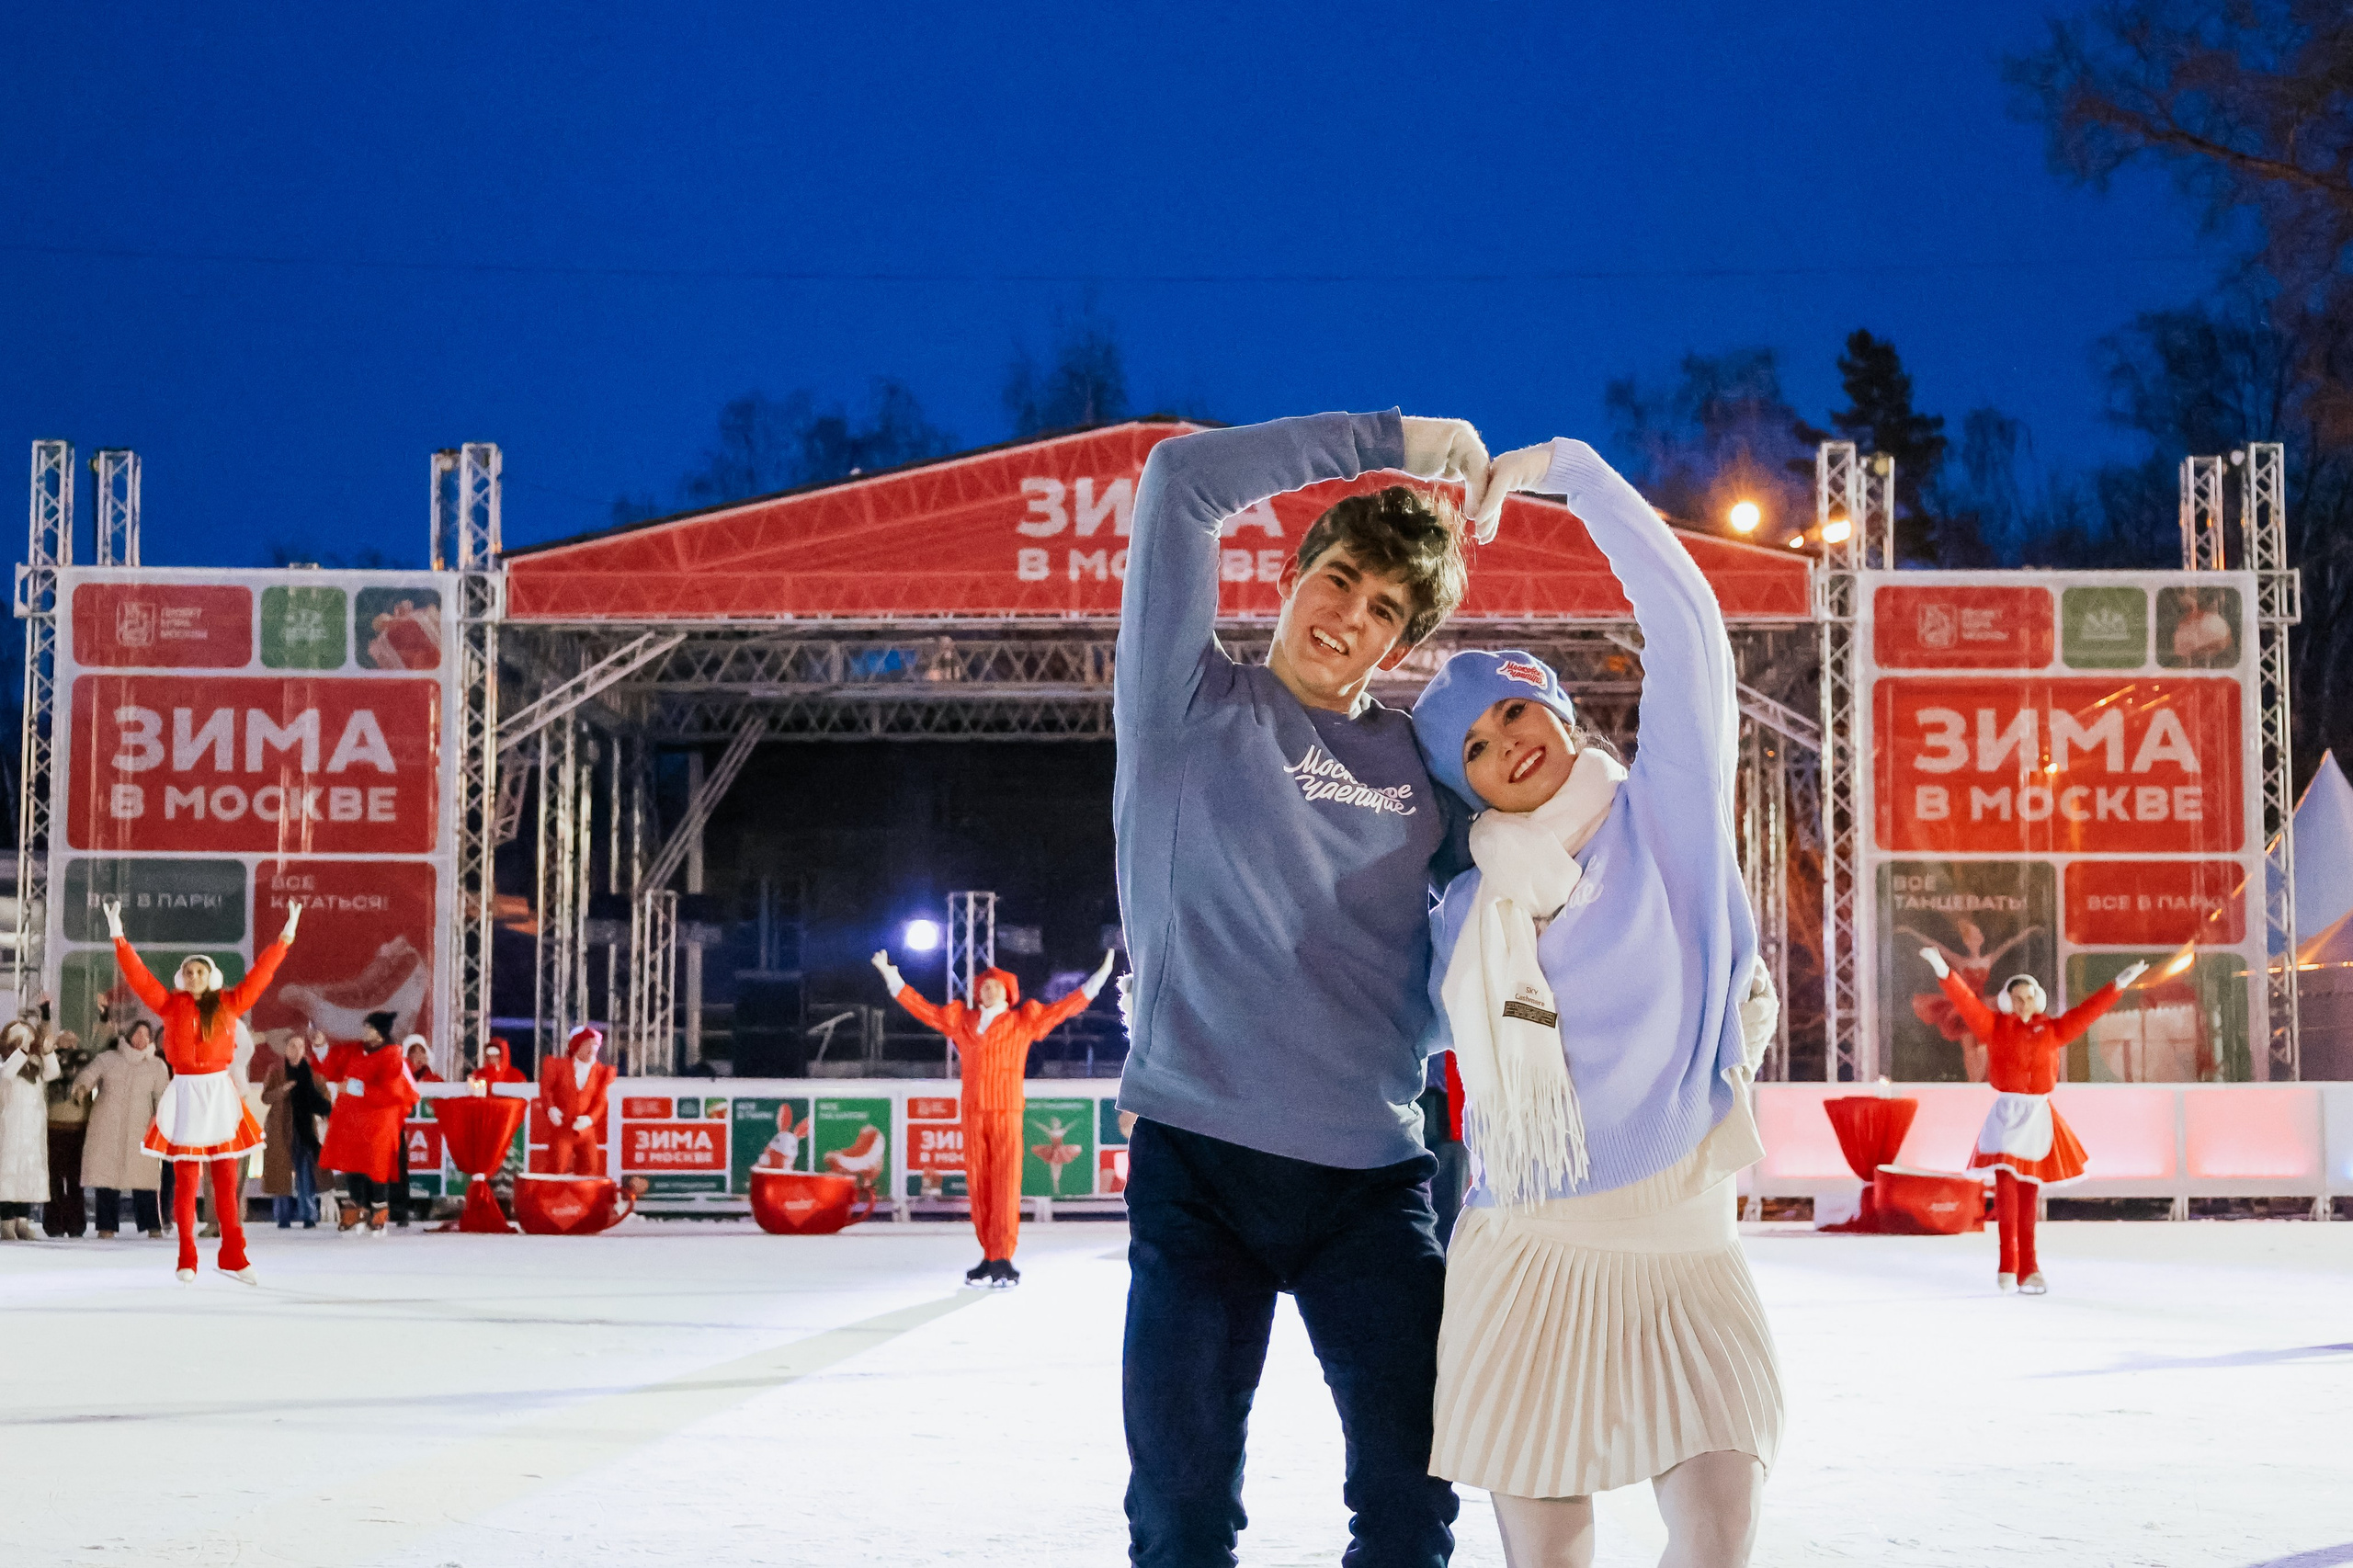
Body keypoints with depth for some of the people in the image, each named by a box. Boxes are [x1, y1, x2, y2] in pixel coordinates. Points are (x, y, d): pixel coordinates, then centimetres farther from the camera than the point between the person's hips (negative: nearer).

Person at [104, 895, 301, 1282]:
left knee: (226, 1179, 2)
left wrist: (286, 936, 6)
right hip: (186, 1094, -1)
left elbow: (260, 974, 8)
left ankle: (233, 1256, 6)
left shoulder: (229, 1004, 6)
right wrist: (118, 936, -8)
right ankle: (187, 1260, 4)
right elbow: (137, 976, -2)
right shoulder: (171, 1005, 4)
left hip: (220, 1094, 1)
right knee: (186, 1180, 0)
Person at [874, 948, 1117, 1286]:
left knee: (1006, 1184, -9)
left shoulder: (1024, 1021, 9)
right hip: (972, 1113, 3)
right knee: (978, 1186, 1)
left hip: (1007, 1113, -3)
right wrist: (892, 978, 20)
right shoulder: (961, 1021, 15)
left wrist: (1099, 978, 3)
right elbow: (922, 1008, 20)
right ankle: (989, 1258, 6)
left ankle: (1003, 1260, -9)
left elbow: (1066, 1008, 8)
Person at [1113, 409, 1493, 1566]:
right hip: (1199, 1161, -3)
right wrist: (1393, 443, -1)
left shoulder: (1414, 765, 12)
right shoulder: (1193, 710, 3)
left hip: (1374, 1177, 3)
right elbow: (1181, 481, -4)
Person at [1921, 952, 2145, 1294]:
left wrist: (2118, 984, 8)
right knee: (2006, 1184, -14)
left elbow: (2086, 1011, 11)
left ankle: (2027, 1270, 11)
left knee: (2029, 1191, 6)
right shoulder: (1995, 1026, 4)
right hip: (2006, 1112, -3)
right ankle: (2007, 1268, -16)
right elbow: (1967, 1001, -7)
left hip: (2038, 1116, 3)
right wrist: (1944, 971, -20)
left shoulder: (2051, 1031, 11)